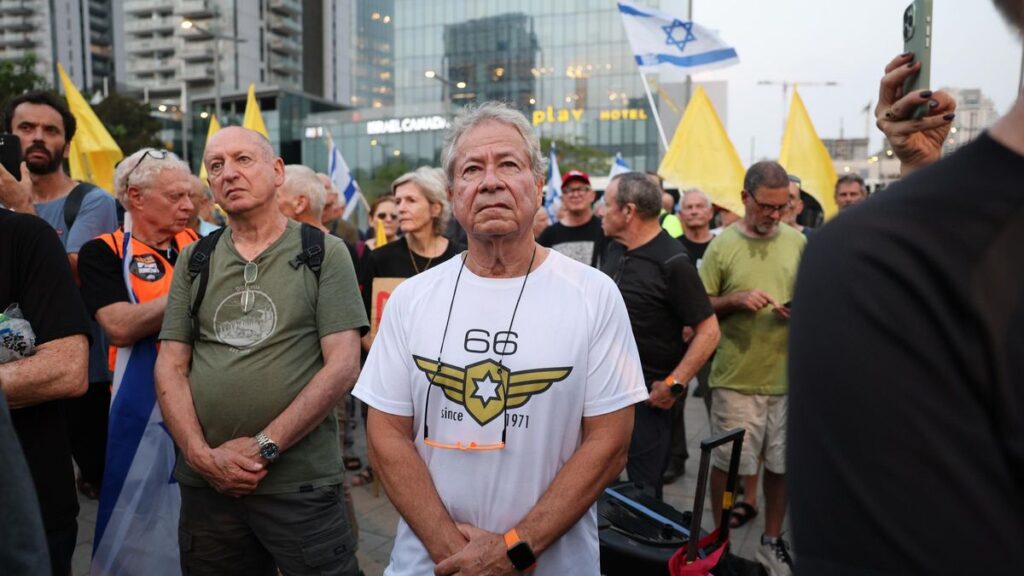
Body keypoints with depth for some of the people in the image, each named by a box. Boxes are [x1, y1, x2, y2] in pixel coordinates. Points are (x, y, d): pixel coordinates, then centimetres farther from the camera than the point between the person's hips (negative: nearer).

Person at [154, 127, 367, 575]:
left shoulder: (325, 253, -2)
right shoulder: (194, 260, 9)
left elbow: (342, 366, -10)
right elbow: (170, 367, 6)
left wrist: (264, 447, -13)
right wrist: (202, 454, -8)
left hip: (301, 484, -3)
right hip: (205, 483, 4)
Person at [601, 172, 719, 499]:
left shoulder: (672, 262, -17)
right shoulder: (615, 249, 8)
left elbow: (708, 331, -17)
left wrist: (674, 384, -19)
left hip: (648, 394, -7)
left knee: (643, 488, 5)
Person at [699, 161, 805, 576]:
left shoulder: (798, 242, 5)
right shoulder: (722, 245, -4)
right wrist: (737, 299, -17)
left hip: (788, 376, 3)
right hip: (736, 378, -3)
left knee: (781, 463, 13)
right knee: (727, 463, 7)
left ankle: (772, 541, 32)